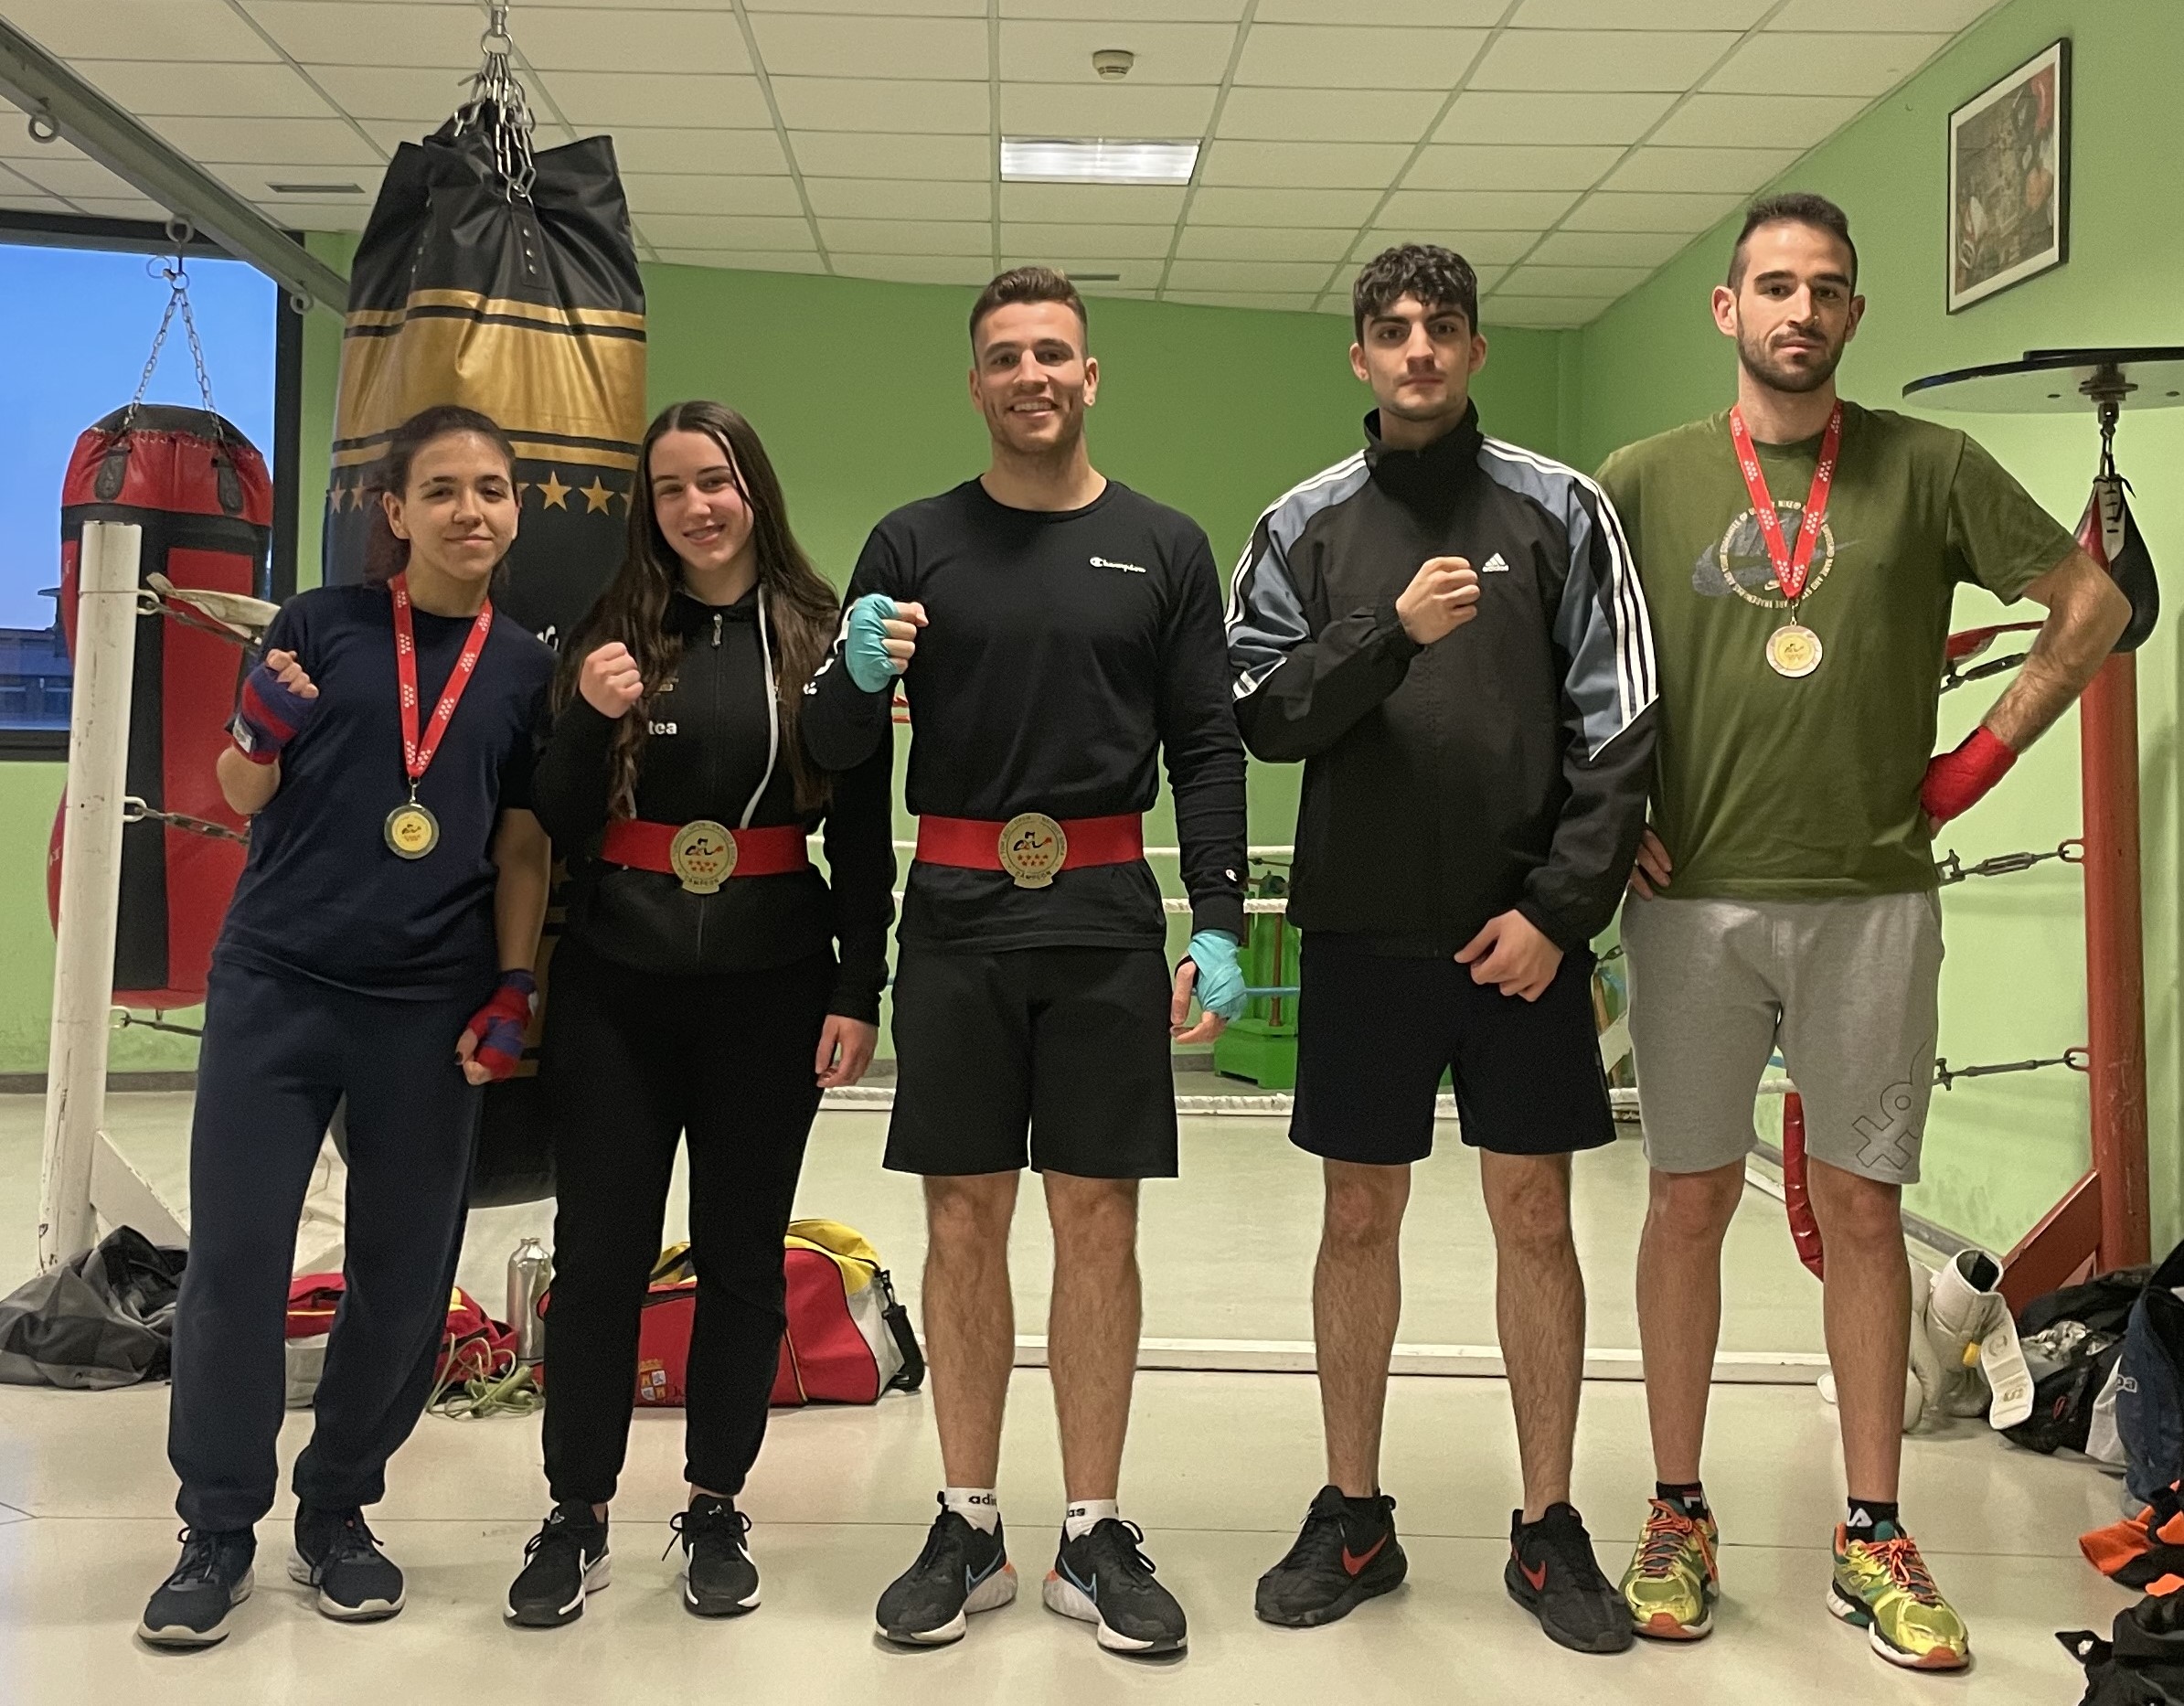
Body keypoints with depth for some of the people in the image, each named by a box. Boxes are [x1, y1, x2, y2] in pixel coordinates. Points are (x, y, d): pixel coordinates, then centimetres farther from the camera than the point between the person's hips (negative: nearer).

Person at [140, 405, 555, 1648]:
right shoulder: (323, 624, 1)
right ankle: (220, 1531, 16)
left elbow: (523, 846, 6)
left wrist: (514, 992, -3)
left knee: (405, 1275, 6)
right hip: (276, 984, -1)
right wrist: (267, 724, -15)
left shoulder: (527, 668, 6)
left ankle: (339, 1511, 26)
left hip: (429, 1008, 2)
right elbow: (243, 795, 5)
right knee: (235, 1256, -1)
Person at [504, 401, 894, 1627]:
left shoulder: (822, 638, 1)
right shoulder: (612, 634, 4)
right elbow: (558, 831, 3)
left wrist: (859, 991, -4)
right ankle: (579, 1515, 19)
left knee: (743, 1252, 9)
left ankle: (718, 1510, 23)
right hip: (616, 986, 1)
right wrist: (590, 720, -15)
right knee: (600, 1249, 4)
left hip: (770, 986, -1)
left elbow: (865, 832, 1)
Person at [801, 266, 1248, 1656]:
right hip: (956, 915, 1)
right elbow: (835, 750, 7)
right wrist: (859, 675, -16)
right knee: (965, 1219, 6)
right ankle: (968, 1531, 19)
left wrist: (1221, 923, -6)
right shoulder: (914, 544, 8)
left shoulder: (1164, 547, 7)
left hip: (1106, 918, 0)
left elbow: (1208, 747, 4)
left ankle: (1095, 1537, 16)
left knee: (1097, 1221, 3)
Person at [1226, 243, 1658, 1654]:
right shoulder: (1306, 526, 7)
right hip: (1363, 930, 1)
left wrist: (1561, 907, -9)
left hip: (1524, 933, -1)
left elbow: (1618, 728, -2)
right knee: (1360, 1218, 9)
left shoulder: (1559, 509, 2)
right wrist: (1391, 628, -17)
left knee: (1537, 1217, 6)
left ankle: (1551, 1528, 21)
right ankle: (1354, 1516, 24)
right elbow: (1259, 712, -3)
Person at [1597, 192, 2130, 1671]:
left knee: (1864, 1208, 6)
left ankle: (1874, 1537, 18)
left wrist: (1986, 755, 1)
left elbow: (2092, 603, 8)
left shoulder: (1928, 468, 4)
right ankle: (1679, 1518, 18)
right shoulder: (1646, 480, 4)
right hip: (1697, 900, 0)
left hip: (1873, 900, 0)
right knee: (1690, 1202, 6)